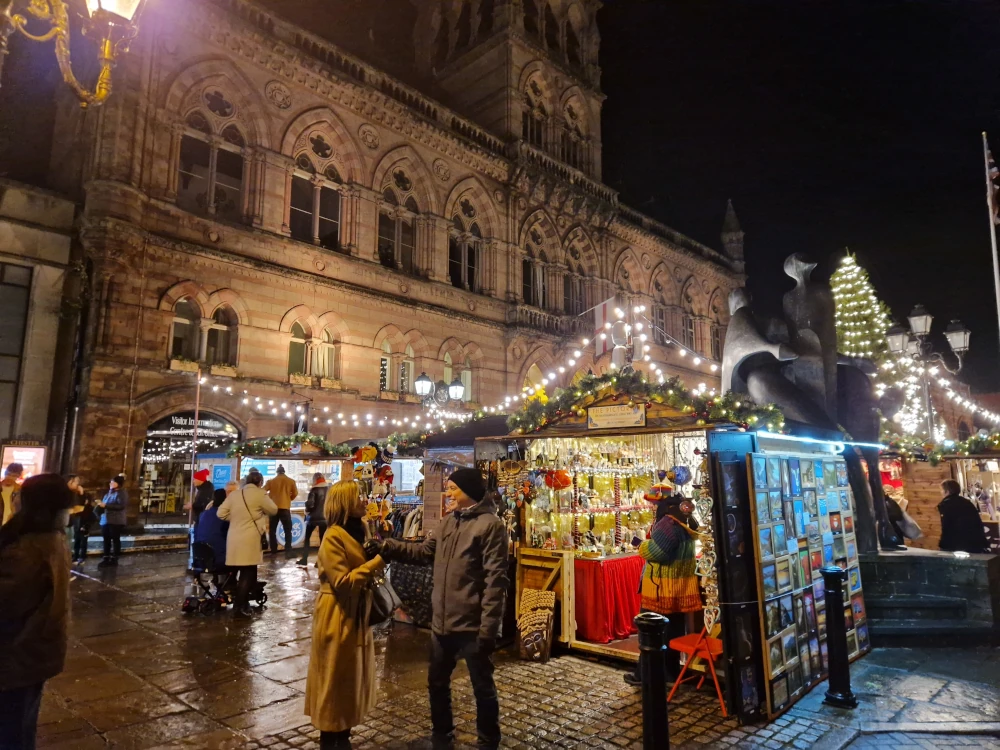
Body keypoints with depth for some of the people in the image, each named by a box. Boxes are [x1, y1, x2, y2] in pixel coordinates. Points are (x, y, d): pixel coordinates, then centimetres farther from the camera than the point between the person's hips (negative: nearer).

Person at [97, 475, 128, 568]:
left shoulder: (122, 493, -9)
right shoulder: (110, 492, 17)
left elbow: (121, 506, -22)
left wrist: (105, 505, -21)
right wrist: (101, 504, 4)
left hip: (116, 521, -8)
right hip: (105, 520, 8)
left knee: (115, 540, 0)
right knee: (106, 540, 10)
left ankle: (114, 559, 5)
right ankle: (106, 559, 17)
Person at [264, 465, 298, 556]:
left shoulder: (271, 481, 5)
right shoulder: (291, 481, 4)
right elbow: (295, 494, 5)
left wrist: (270, 498, 15)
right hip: (285, 508, -1)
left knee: (272, 530, 11)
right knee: (288, 531, 8)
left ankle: (273, 551, 7)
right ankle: (288, 551, -2)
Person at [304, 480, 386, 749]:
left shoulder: (356, 532, 8)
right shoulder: (333, 538, -19)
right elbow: (342, 582, -24)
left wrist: (380, 555, 5)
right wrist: (374, 564, -23)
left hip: (356, 616, 9)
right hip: (338, 619, -9)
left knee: (353, 679, 16)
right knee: (335, 681, 4)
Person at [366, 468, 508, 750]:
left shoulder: (490, 525, -17)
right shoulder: (448, 522, 9)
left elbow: (495, 581, -20)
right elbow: (425, 551, 16)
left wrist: (488, 629, -21)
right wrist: (386, 547, 4)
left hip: (472, 626, -8)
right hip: (442, 623, 8)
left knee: (483, 688, 10)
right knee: (437, 683, 22)